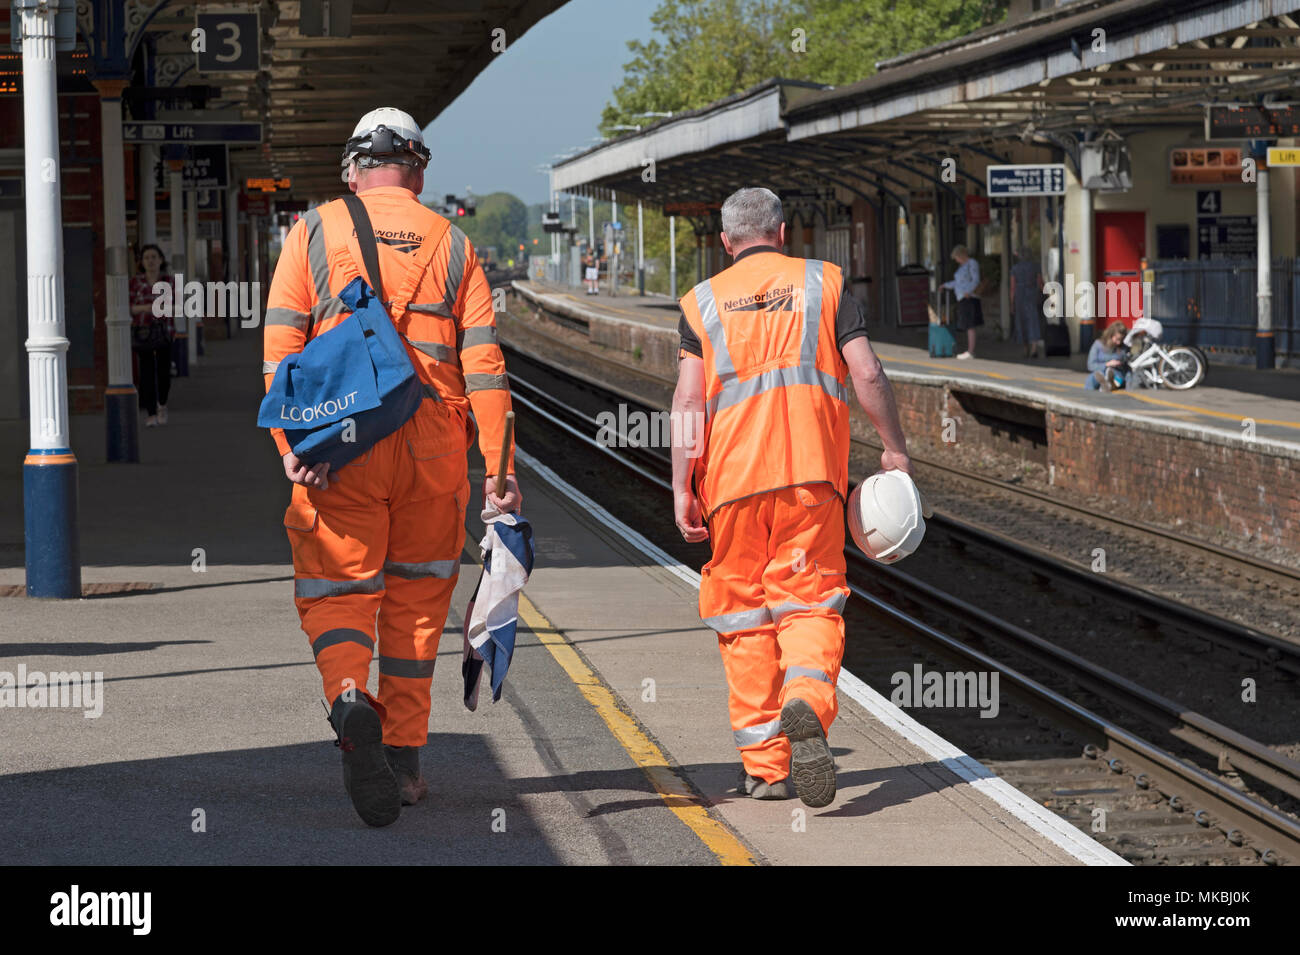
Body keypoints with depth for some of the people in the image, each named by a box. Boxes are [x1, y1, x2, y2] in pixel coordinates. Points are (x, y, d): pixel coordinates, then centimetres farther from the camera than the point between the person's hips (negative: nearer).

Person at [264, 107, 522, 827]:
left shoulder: (315, 232, 8)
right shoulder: (451, 244, 11)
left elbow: (281, 342, -5)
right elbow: (483, 362, 2)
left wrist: (292, 443, -10)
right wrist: (499, 467, 0)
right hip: (433, 444, 2)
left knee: (336, 592, 3)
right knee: (415, 602, 14)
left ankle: (351, 699, -28)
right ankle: (403, 761, 16)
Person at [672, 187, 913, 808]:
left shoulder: (702, 302, 9)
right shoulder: (824, 283, 8)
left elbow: (688, 399, -1)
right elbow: (867, 373, 0)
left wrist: (681, 489, -2)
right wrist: (895, 449, 10)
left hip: (732, 476, 1)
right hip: (811, 471, -1)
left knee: (744, 614, 9)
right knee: (810, 601, 2)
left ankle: (764, 766, 9)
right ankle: (806, 703, -29)